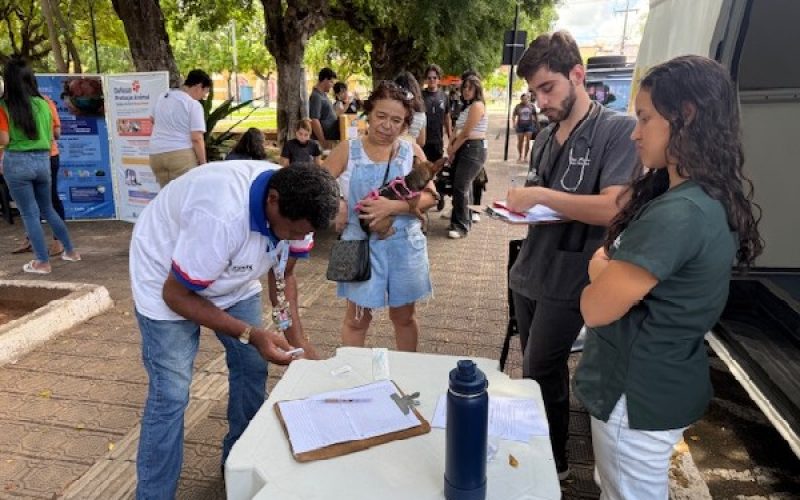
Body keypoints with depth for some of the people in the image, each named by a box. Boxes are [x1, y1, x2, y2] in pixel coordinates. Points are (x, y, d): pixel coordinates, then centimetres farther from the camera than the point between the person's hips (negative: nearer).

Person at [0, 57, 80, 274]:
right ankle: (70, 250, 23)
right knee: (48, 210, 20)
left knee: (29, 213, 4)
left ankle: (43, 262, 8)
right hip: (43, 160, 4)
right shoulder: (43, 104, 4)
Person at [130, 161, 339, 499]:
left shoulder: (295, 205, -20)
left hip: (233, 279, 6)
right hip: (168, 281, -6)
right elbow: (176, 295, -27)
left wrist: (297, 339, -18)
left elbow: (283, 275, -6)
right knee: (171, 394, -8)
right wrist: (251, 334, -30)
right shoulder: (220, 217, -41)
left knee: (252, 368, 5)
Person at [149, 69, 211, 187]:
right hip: (181, 154, -7)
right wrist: (203, 163, -7)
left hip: (156, 154, 7)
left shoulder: (162, 97, 14)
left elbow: (153, 120, 31)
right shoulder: (194, 105, -8)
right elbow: (197, 138, -13)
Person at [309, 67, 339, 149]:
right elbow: (314, 121, -25)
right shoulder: (316, 96, -18)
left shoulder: (323, 94, 13)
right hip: (327, 140, -11)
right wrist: (323, 142, -23)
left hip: (332, 138, 11)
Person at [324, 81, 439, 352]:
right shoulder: (347, 151, -1)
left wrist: (392, 207, -22)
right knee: (357, 318, 10)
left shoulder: (412, 151, 1)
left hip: (404, 244, 1)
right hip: (361, 243, -1)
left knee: (404, 316, 17)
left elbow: (430, 196, -7)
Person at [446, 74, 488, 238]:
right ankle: (469, 215, 30)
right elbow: (458, 130, 11)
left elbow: (466, 133, -16)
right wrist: (450, 146, -6)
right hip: (463, 148, 9)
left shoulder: (477, 105, -11)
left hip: (474, 149, -9)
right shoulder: (467, 106, 19)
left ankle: (461, 226, -6)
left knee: (460, 187, -12)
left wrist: (453, 151, -8)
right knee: (465, 184, 15)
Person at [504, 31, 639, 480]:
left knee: (541, 375, 4)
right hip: (528, 273, 7)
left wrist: (540, 196, -25)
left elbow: (613, 208, -24)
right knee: (541, 371, 19)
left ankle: (554, 463, 28)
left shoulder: (618, 130, -12)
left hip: (568, 281, -6)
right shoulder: (545, 138, 9)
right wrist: (518, 204, 2)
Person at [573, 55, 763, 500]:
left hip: (638, 396, -9)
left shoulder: (678, 213, -29)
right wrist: (613, 272, -8)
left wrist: (600, 267, -6)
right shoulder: (713, 200, 3)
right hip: (665, 385, 9)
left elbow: (596, 308, -24)